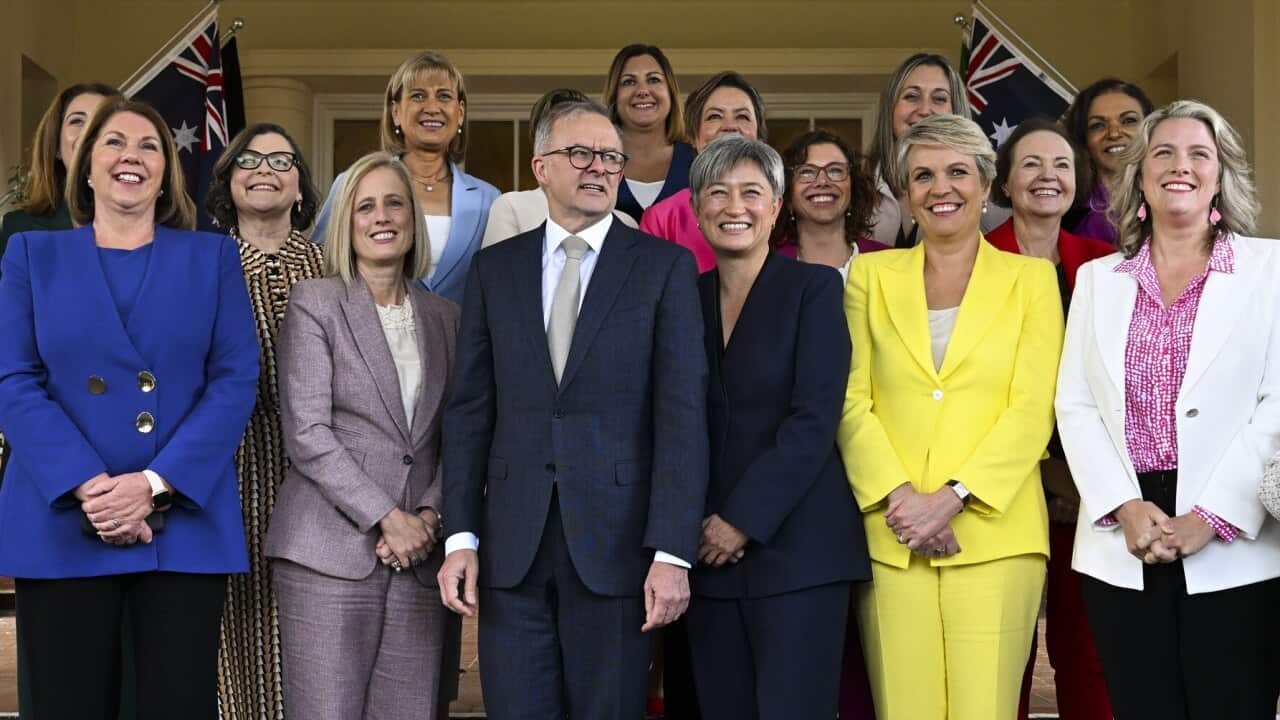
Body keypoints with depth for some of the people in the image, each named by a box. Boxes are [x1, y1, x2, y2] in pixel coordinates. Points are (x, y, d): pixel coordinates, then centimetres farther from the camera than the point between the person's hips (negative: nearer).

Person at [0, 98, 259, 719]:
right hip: (61, 526, 0)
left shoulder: (213, 258, 10)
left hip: (185, 524, 0)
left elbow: (236, 381, 1)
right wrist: (87, 487, -14)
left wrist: (153, 484, -12)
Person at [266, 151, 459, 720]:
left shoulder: (445, 318, 14)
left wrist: (429, 517, -5)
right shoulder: (315, 303, 1)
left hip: (420, 557, 4)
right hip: (330, 554, -4)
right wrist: (386, 518, -11)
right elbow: (307, 433, -7)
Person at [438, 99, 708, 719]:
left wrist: (672, 553, -12)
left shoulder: (664, 266, 2)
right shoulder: (494, 268, 10)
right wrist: (460, 536, 0)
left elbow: (682, 411, -5)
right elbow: (470, 408, 8)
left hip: (616, 539, -2)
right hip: (512, 546, 2)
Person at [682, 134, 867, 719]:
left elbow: (815, 419, -9)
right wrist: (693, 529, -4)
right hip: (709, 554, 4)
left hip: (795, 546, -4)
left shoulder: (815, 288, 0)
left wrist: (743, 519, -13)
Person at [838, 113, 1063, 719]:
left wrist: (951, 498, -11)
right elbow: (852, 402, 5)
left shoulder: (1031, 278, 9)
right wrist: (898, 497, -9)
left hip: (994, 535, -1)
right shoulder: (871, 275, 13)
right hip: (890, 538, 1)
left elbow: (1032, 409, 0)